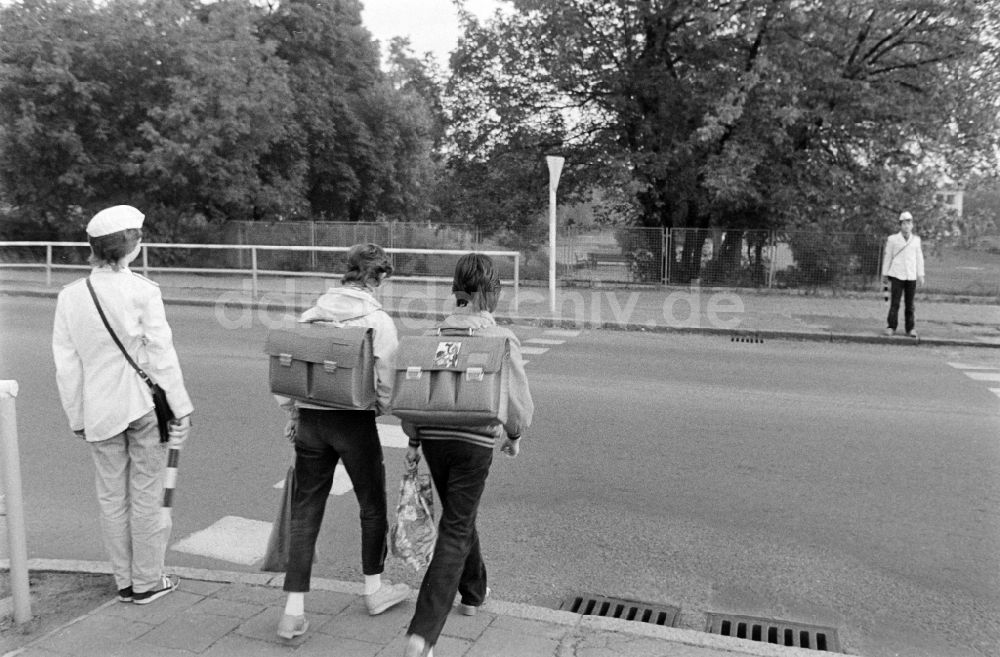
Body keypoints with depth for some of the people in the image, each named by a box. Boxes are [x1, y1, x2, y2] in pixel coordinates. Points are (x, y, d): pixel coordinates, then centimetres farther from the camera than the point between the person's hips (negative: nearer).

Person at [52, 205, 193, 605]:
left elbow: (66, 366, 5)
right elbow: (161, 354, -12)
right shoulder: (141, 290, -12)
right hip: (145, 405, -4)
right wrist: (181, 408, -5)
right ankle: (147, 582, 18)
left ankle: (125, 581, 25)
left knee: (112, 497, 14)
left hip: (99, 411, 4)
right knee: (146, 496, 7)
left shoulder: (70, 296, 2)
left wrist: (77, 417, 14)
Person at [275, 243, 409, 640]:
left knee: (305, 511, 10)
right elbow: (386, 383, -10)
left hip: (310, 419, 3)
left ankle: (294, 611, 11)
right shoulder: (379, 321, -10)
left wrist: (292, 415, 15)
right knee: (372, 506, 18)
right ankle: (374, 589, 35)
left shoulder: (310, 316, 2)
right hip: (355, 422, -3)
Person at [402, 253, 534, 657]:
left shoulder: (434, 335, 0)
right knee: (454, 533, 2)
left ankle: (473, 593, 45)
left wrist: (413, 439, 12)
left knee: (460, 517, 25)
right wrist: (513, 435, 11)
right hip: (475, 442, -4)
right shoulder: (502, 339, -10)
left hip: (433, 437, 4)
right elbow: (519, 400, -8)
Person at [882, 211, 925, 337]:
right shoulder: (892, 239, 3)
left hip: (911, 276, 2)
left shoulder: (916, 240, 11)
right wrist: (885, 274, 5)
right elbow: (887, 256, 6)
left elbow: (919, 258, 14)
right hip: (896, 275, -2)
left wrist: (920, 275, 10)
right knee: (894, 303, -4)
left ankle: (910, 328, 9)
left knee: (910, 304, 3)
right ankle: (891, 327, 2)